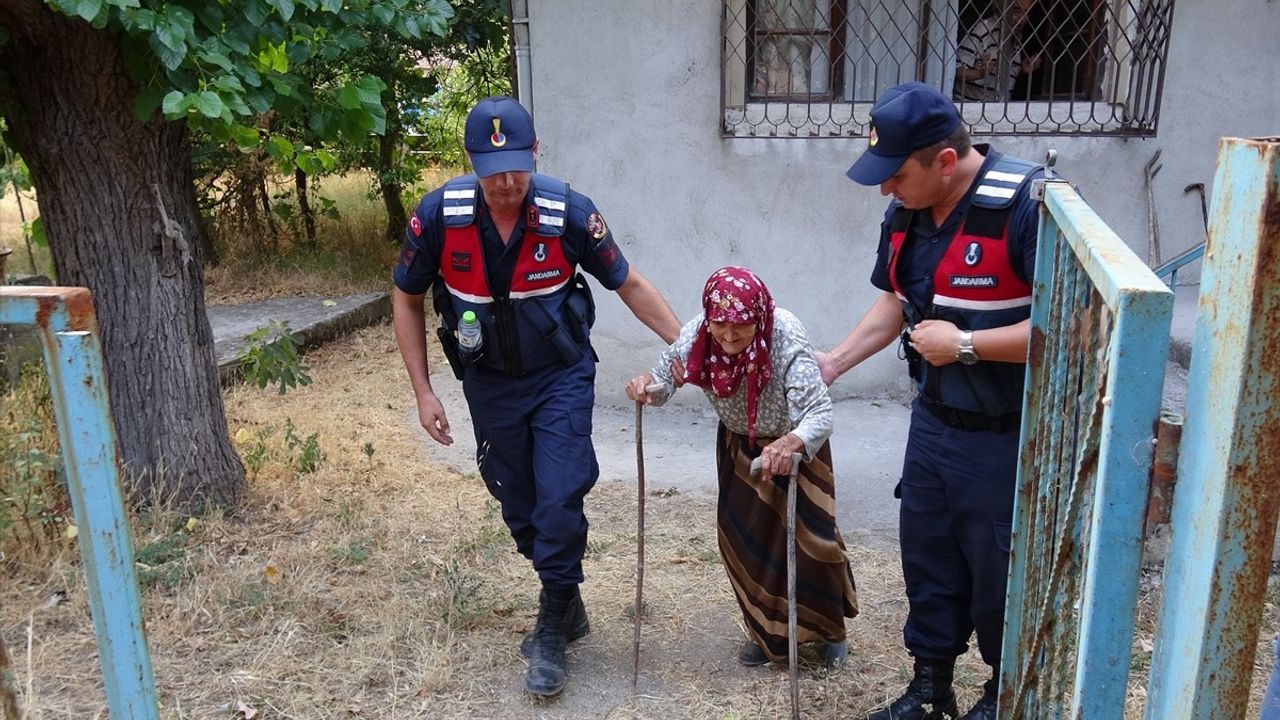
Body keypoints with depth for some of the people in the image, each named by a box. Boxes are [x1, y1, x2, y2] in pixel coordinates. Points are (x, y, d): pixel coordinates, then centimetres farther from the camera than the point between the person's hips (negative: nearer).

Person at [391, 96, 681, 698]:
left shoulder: (569, 212, -20)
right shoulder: (440, 214, -17)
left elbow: (628, 284, -6)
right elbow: (407, 300, -2)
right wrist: (423, 391, -4)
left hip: (561, 377, -2)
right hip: (489, 384, 3)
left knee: (560, 500, -8)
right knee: (519, 507, 13)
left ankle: (552, 628, 13)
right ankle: (566, 604, 36)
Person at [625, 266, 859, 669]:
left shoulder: (786, 339, -37)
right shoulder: (698, 335, -26)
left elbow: (820, 414, -43)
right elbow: (665, 379, -11)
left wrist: (790, 443, -64)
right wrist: (647, 385, -36)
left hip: (796, 444, -3)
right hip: (740, 443, 4)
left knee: (809, 537, -2)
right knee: (742, 536, 6)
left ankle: (828, 629, 28)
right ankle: (769, 633, 30)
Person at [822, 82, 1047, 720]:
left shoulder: (1030, 205, -23)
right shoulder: (906, 213, 2)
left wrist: (964, 344, -22)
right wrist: (834, 362, 7)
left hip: (1008, 437, -7)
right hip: (933, 421, 7)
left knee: (1000, 570, 10)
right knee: (927, 559, 17)